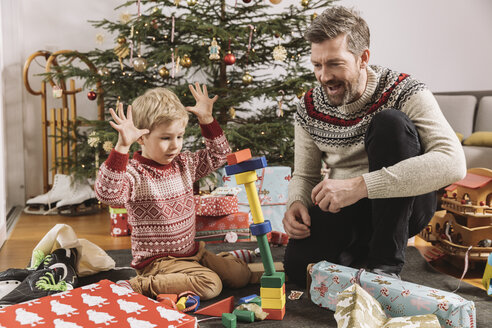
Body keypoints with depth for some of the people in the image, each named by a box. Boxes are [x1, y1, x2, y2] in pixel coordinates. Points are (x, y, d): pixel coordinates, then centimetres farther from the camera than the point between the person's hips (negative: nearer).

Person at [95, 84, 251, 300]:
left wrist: (207, 120, 6)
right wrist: (122, 147, -44)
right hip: (157, 260, -7)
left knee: (241, 275, 2)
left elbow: (218, 155, 18)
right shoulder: (134, 173, -18)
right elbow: (107, 193, -37)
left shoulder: (184, 164, 5)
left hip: (190, 251, 7)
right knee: (210, 285, -27)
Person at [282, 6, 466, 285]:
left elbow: (453, 163, -32)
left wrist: (360, 185, -40)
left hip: (406, 204, -3)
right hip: (343, 210, 3)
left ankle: (386, 262, -22)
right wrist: (297, 203, -18)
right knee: (299, 265, -25)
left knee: (391, 123, -29)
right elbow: (305, 175, 9)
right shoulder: (310, 108, -2)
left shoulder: (405, 92, -17)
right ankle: (360, 248, 10)